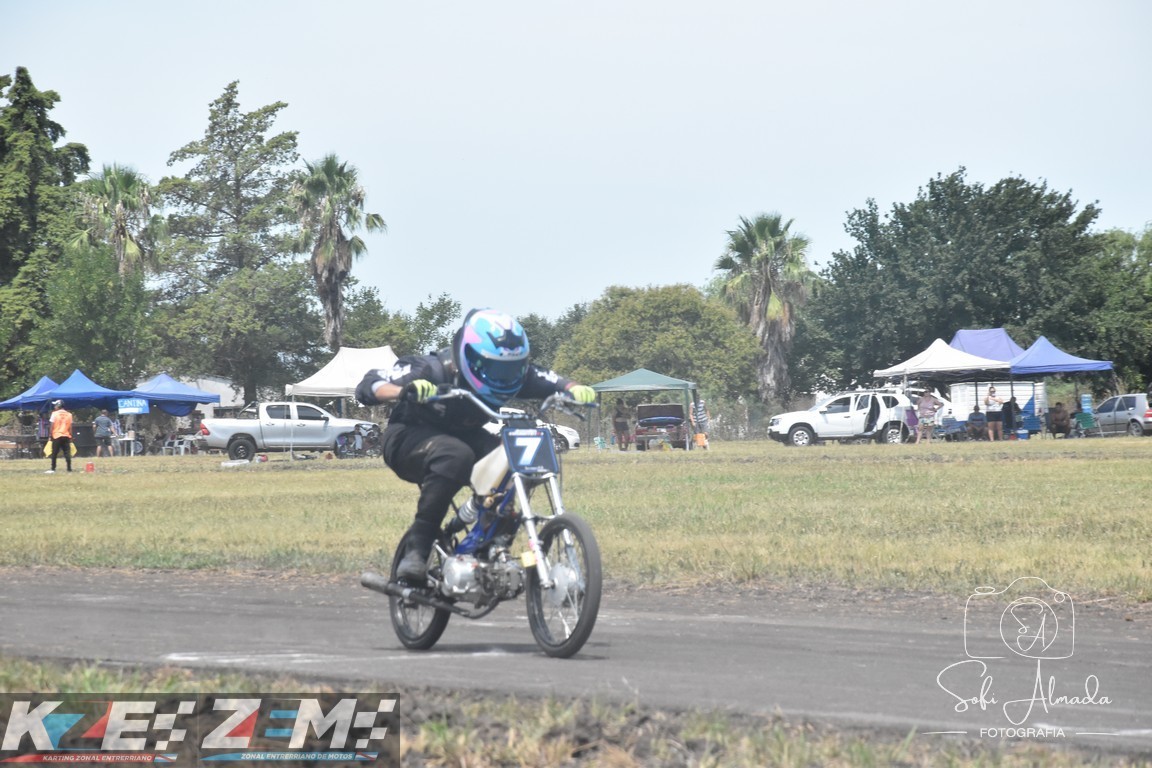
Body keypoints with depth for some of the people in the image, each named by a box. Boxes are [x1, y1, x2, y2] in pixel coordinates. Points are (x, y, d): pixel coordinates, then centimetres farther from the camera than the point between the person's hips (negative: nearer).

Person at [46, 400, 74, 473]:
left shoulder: (55, 414, -3)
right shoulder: (69, 415, 6)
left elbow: (52, 426, -5)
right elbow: (70, 427, 4)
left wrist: (50, 436, 1)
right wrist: (71, 437, 9)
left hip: (57, 436, -3)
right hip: (66, 436, 3)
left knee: (54, 453, 5)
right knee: (67, 453, 1)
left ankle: (53, 469, 5)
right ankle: (69, 469, -6)